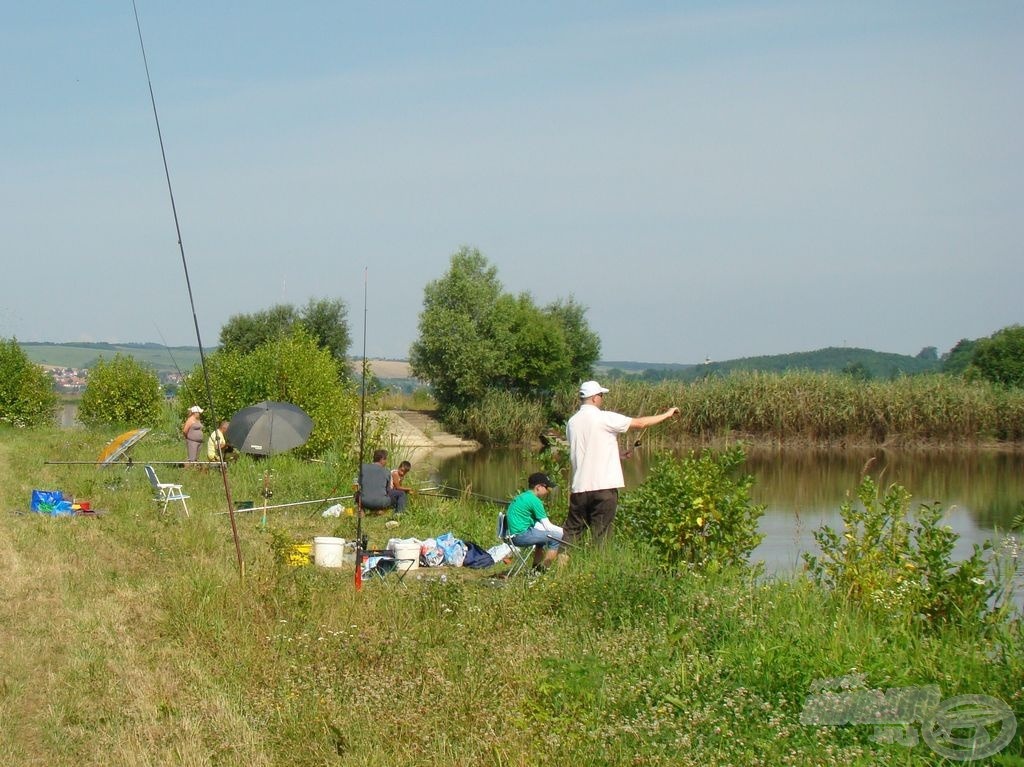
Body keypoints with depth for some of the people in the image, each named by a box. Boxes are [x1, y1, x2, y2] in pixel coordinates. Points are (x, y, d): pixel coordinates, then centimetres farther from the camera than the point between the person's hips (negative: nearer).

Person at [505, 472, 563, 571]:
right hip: (521, 535, -10)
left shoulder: (521, 497, 17)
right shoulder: (534, 500, -12)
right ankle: (543, 569, -2)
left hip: (512, 534, 10)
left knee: (543, 535, 32)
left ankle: (536, 569, 33)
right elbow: (548, 526, -11)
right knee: (557, 536, -10)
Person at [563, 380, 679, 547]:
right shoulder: (604, 418, -9)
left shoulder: (572, 422, 9)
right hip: (603, 486, -5)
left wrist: (617, 457, 26)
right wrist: (667, 414, 11)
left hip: (580, 486, 5)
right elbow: (640, 423, -3)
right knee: (602, 534, 1)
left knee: (572, 530, 9)